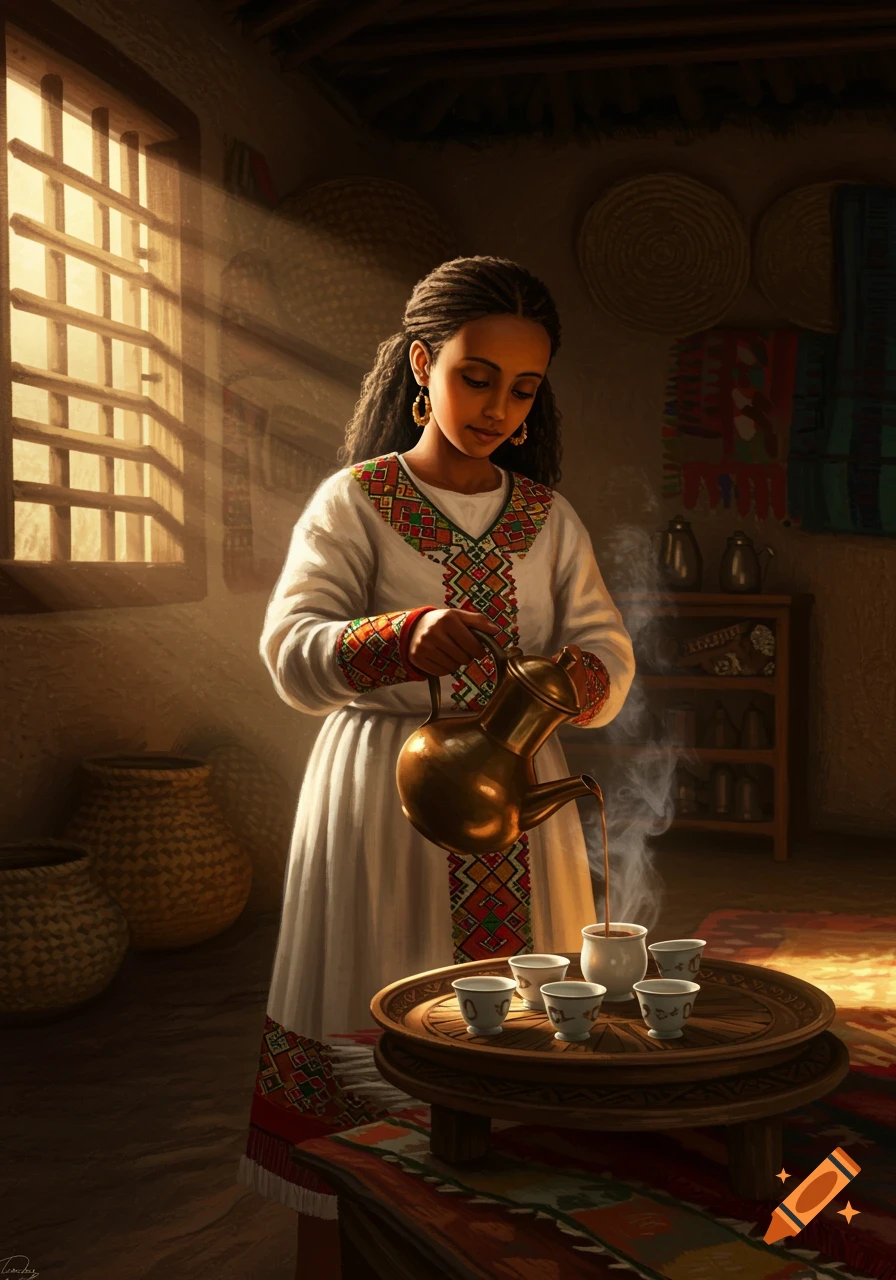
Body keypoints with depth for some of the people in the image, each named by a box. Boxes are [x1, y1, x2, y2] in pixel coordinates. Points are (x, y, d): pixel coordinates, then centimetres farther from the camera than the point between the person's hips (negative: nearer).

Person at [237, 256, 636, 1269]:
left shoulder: (548, 518, 12)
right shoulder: (354, 501, 0)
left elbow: (606, 648, 5)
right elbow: (293, 654, -12)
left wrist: (579, 677, -19)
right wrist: (407, 640, -31)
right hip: (385, 794, -3)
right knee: (370, 1032, -1)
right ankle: (341, 1239, 15)